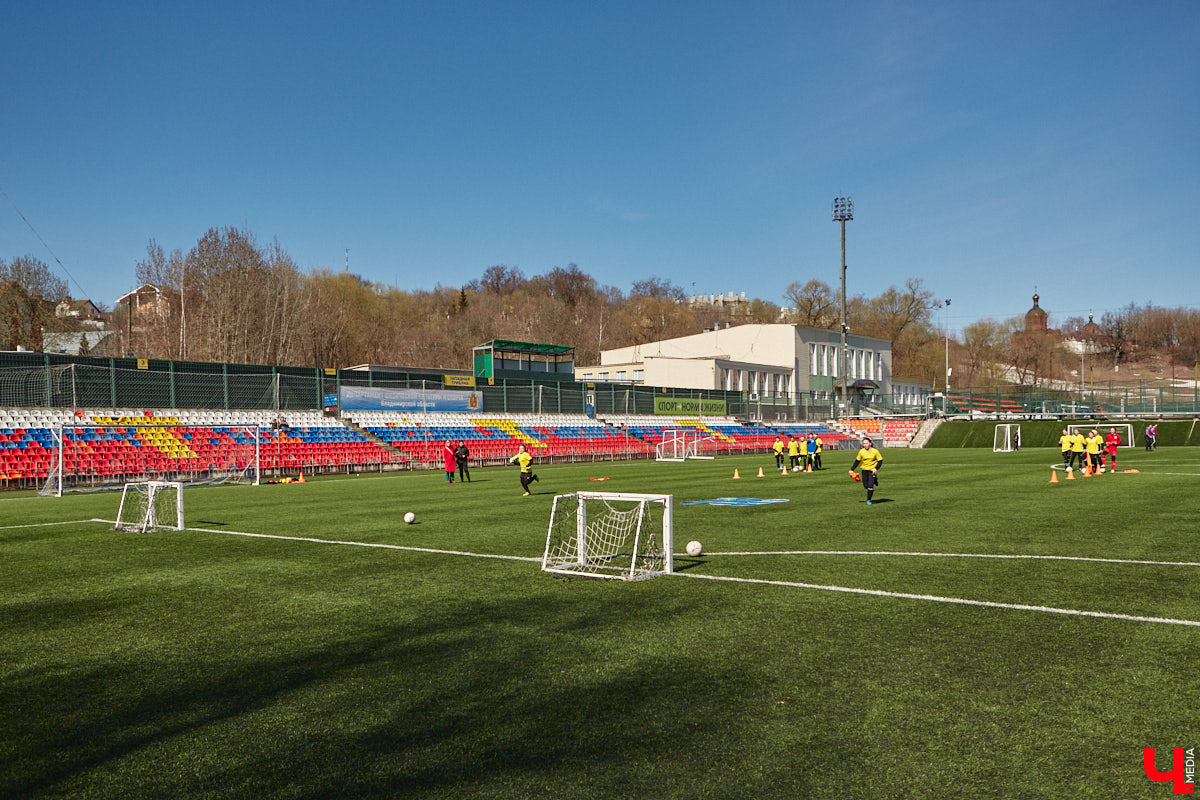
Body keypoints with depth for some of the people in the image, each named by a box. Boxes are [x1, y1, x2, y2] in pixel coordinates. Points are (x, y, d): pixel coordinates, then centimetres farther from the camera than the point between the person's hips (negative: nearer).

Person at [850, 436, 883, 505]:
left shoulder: (875, 451, -10)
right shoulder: (861, 451, -3)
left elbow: (880, 460, -2)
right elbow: (857, 461, 9)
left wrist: (876, 468, -17)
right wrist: (852, 469, 4)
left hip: (872, 470, -3)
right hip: (864, 470, 3)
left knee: (870, 485, -15)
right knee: (865, 486, 4)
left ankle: (868, 500, 0)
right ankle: (874, 481, 36)